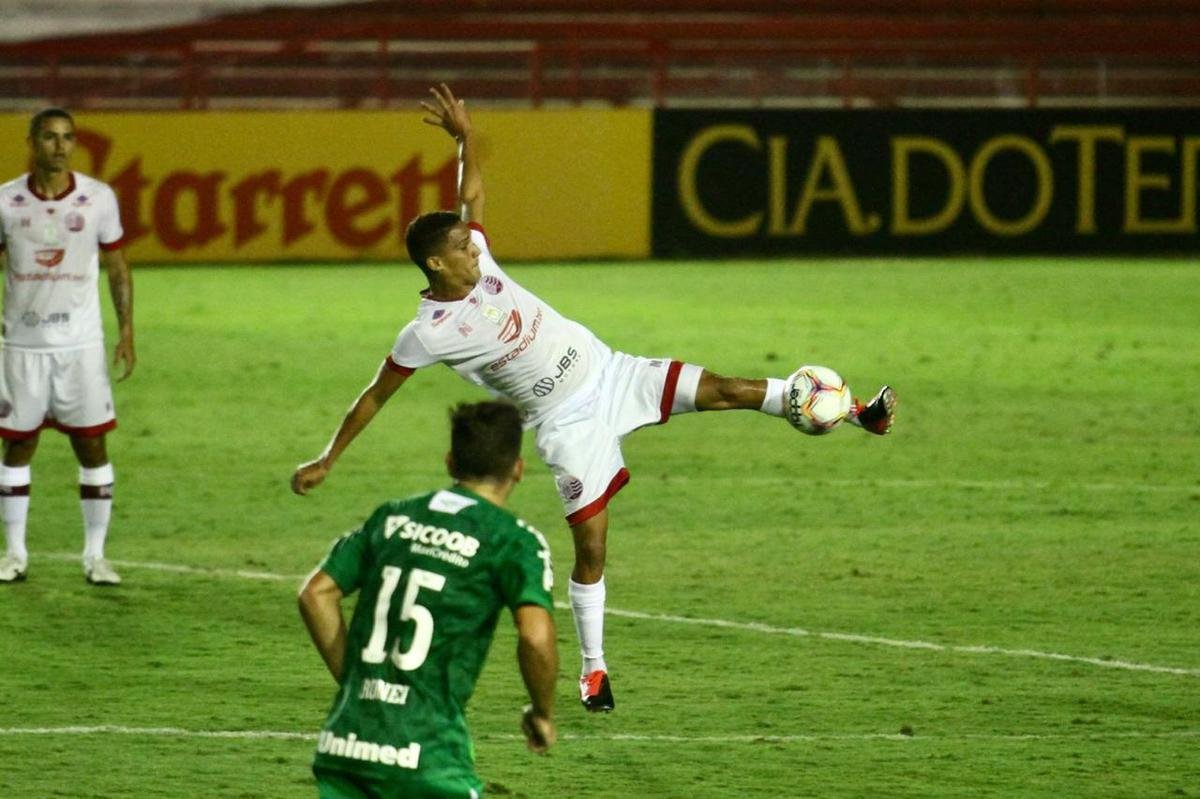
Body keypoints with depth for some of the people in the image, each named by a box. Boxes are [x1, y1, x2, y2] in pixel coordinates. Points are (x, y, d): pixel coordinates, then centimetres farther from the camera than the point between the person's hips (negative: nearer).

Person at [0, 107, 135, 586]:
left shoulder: (99, 199, -2)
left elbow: (117, 268, 7)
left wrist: (126, 331, 1)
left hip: (81, 343, 0)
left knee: (92, 444, -1)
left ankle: (95, 555, 7)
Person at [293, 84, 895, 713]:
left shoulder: (477, 260, -3)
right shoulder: (428, 334, -18)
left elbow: (472, 192, 10)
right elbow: (374, 398, -8)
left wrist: (465, 137, -10)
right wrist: (326, 461, -8)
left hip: (610, 372, 5)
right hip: (568, 421, -5)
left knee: (724, 390, -4)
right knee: (591, 546, -6)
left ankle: (857, 415, -1)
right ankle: (592, 670, 9)